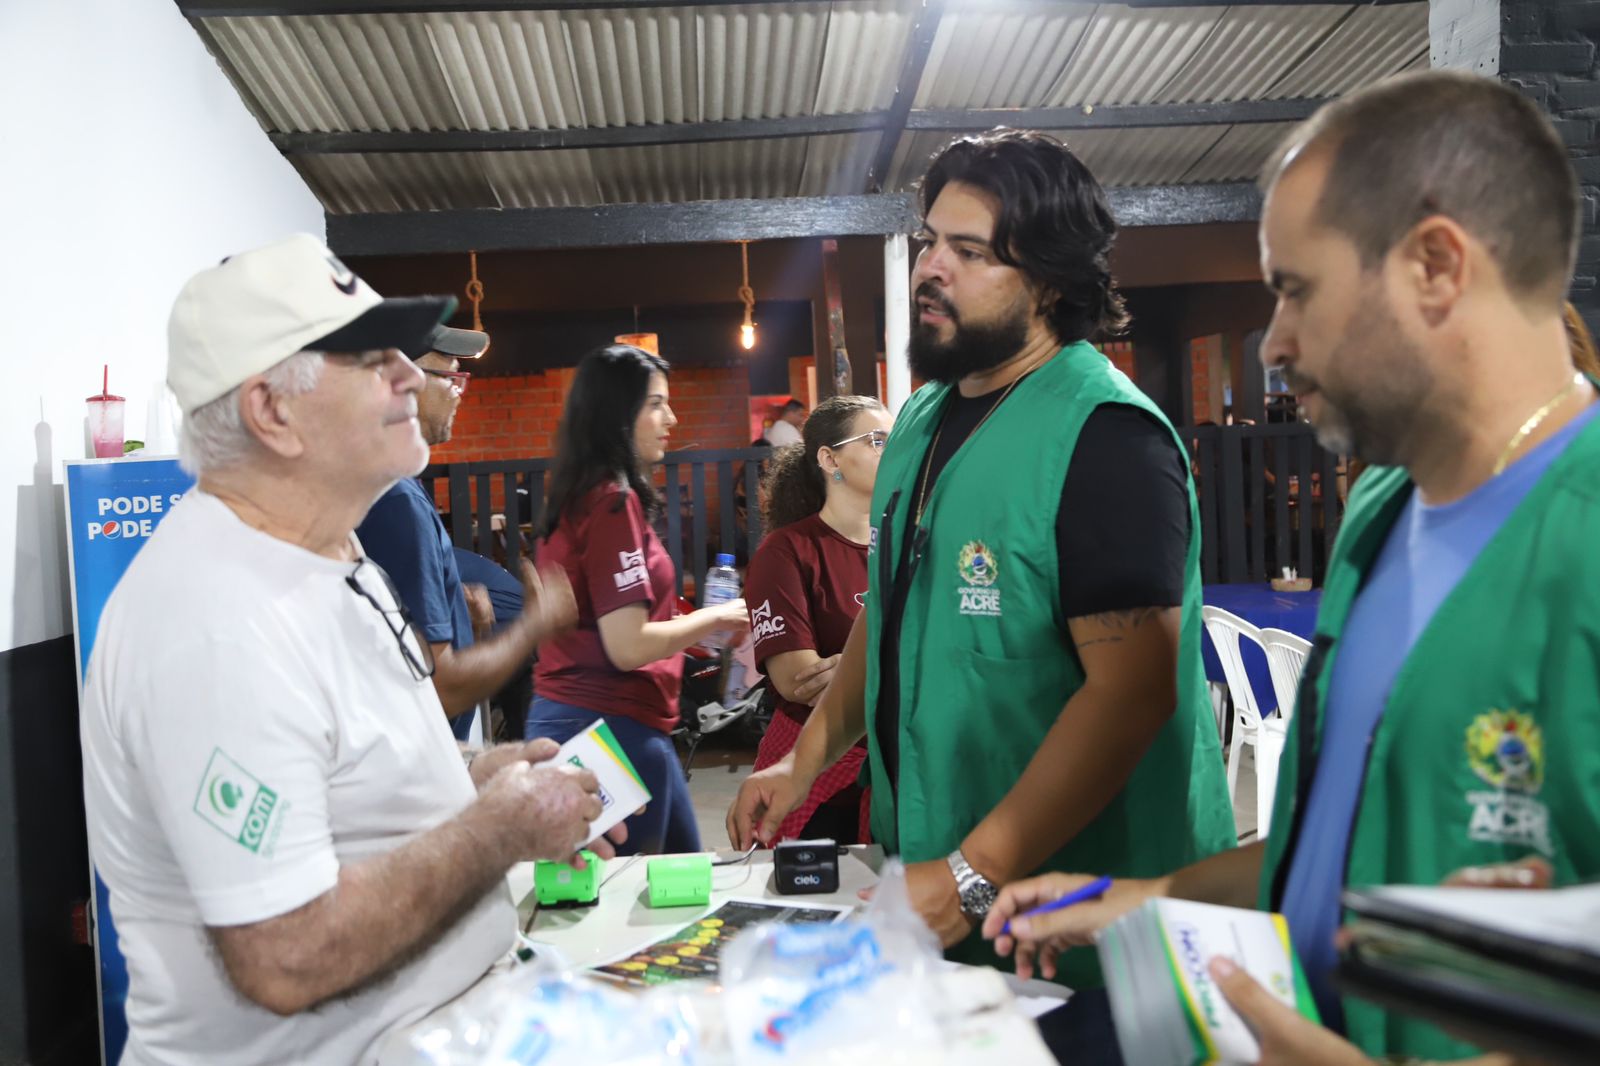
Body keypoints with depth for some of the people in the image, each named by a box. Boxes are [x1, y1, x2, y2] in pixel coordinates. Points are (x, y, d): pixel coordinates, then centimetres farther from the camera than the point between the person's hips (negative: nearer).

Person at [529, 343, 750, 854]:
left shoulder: (580, 497, 10)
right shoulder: (614, 501, -17)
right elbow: (629, 646, -22)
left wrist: (697, 629, 15)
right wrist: (714, 617, -8)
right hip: (613, 727, -9)